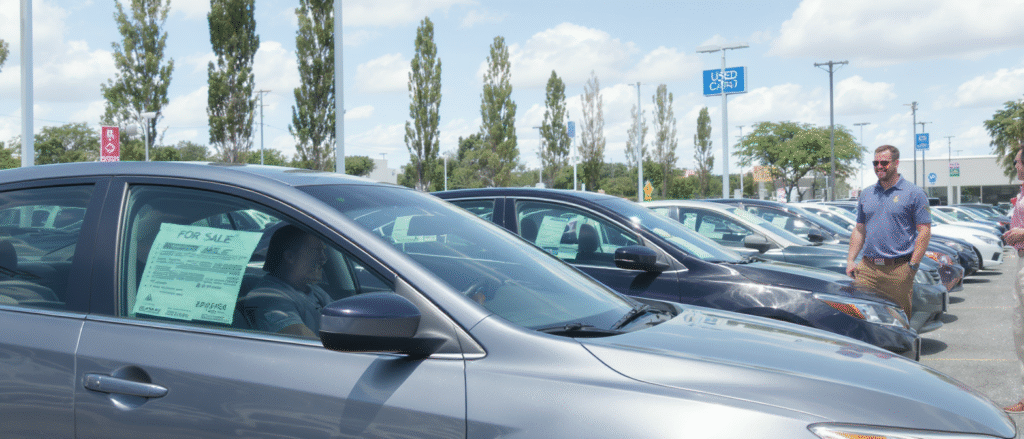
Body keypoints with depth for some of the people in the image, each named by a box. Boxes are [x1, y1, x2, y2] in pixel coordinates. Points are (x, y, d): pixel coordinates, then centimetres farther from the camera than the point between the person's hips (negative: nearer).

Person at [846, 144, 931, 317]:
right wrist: (850, 260, 7)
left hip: (898, 270, -4)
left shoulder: (913, 193, 0)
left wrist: (913, 265, -11)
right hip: (867, 268, 4)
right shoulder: (866, 194, 15)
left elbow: (924, 231, -4)